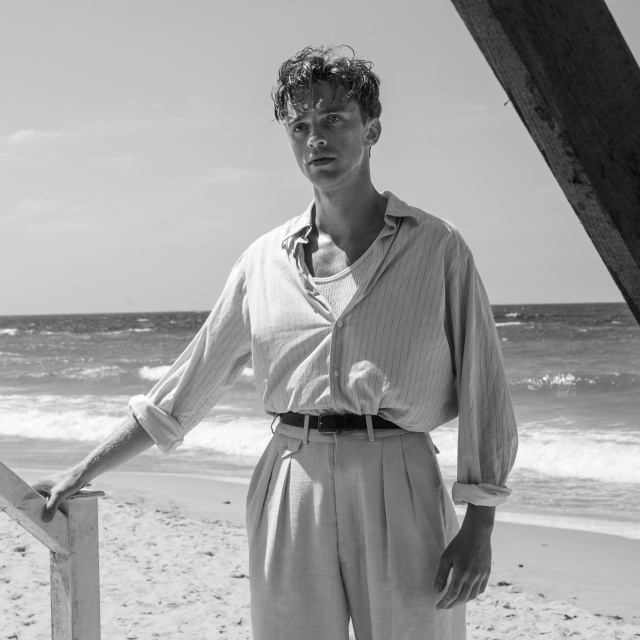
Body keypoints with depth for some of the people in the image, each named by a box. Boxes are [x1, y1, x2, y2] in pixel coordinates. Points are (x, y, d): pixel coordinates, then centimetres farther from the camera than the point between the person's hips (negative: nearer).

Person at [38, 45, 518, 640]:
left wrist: (478, 525, -6)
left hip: (401, 491, -2)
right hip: (290, 496, 2)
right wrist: (86, 470, 15)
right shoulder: (265, 261, 8)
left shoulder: (436, 246, 1)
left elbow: (480, 387, 0)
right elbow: (190, 381, 14)